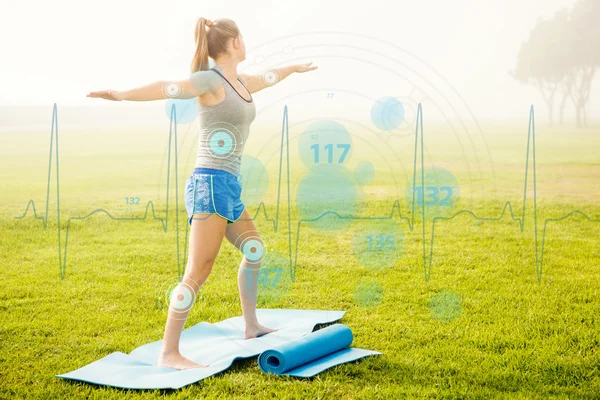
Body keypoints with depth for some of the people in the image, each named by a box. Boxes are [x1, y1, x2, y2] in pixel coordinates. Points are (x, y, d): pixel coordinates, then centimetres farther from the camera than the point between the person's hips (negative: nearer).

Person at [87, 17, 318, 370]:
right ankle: (169, 353, -12)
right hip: (211, 184, -10)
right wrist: (122, 95, -42)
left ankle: (251, 326, 39)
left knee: (255, 249, 25)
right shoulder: (211, 80, -10)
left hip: (229, 187, 10)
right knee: (198, 272, -14)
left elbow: (269, 76, 38)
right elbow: (167, 88, -26)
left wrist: (296, 68, 57)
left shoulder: (241, 83, 16)